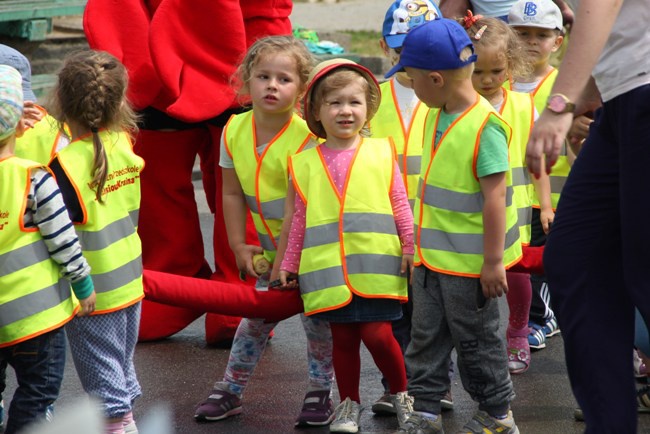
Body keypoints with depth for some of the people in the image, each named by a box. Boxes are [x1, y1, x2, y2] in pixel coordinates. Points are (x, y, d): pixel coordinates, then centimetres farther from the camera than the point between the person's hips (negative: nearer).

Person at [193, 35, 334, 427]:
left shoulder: (304, 138, -25)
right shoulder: (234, 131, -8)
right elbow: (232, 193, 0)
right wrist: (238, 245, -3)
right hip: (270, 245, 5)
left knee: (317, 318, 1)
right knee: (256, 316, 10)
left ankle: (320, 394, 16)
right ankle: (231, 390, 21)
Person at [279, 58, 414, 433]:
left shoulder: (382, 153, 4)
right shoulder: (305, 162, 6)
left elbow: (400, 206, 7)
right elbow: (300, 218, 12)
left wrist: (412, 248, 0)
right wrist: (289, 265, 12)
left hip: (376, 265, -1)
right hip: (328, 268, 1)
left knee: (377, 333, -5)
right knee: (343, 338, 7)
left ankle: (402, 394, 18)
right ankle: (349, 404, 23)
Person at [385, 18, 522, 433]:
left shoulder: (485, 126, -22)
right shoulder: (437, 118, 5)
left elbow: (495, 197, -22)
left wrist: (493, 261, -21)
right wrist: (419, 243, 20)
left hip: (471, 262, -8)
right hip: (432, 256, 8)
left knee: (476, 338, 6)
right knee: (427, 335, 12)